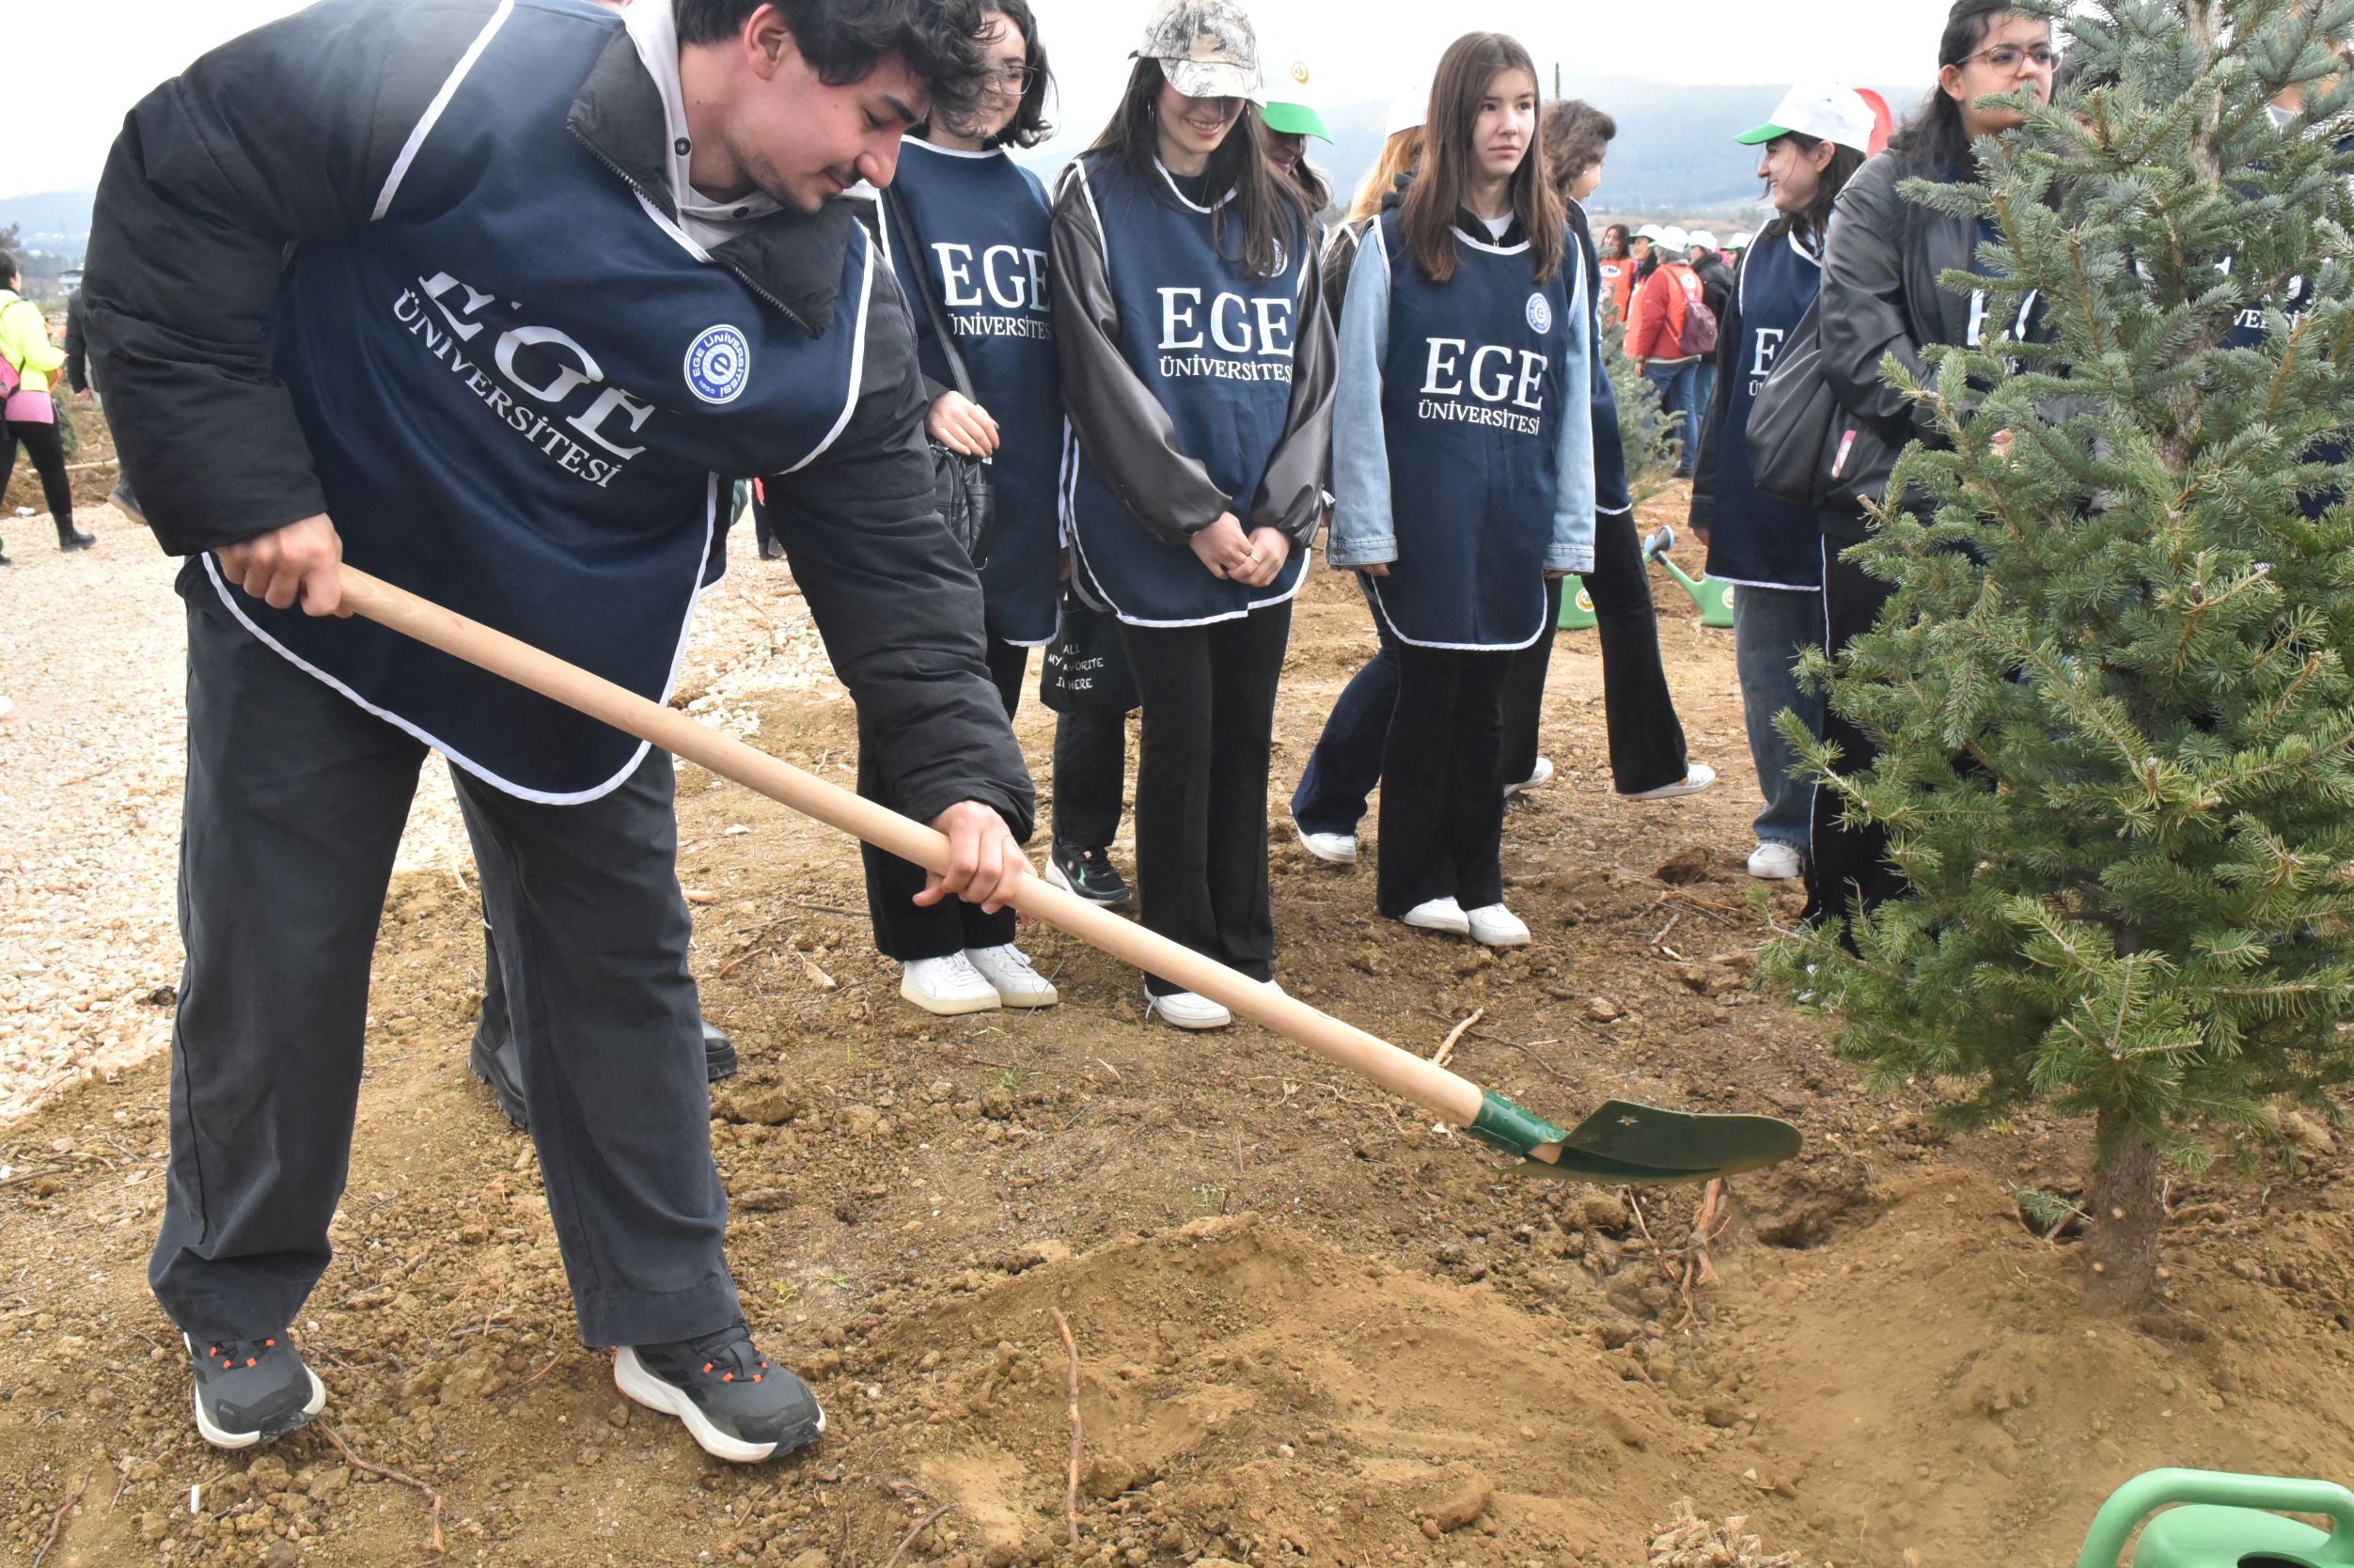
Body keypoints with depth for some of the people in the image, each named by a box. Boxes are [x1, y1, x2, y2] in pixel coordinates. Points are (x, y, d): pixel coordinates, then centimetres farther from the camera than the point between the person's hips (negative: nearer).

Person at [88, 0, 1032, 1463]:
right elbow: (174, 189, -18)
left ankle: (673, 1321, 26)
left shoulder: (840, 304, -13)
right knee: (270, 969, 8)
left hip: (578, 653, 3)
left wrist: (960, 774, -21)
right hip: (304, 587, -3)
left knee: (620, 965, 8)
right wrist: (236, 477, -21)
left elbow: (889, 550, -10)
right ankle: (235, 1312, 34)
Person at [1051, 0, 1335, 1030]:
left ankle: (1243, 950, 21)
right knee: (1182, 736, 0)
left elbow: (1309, 374, 9)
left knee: (1246, 738, 9)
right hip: (1151, 532, -4)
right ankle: (1179, 961, 14)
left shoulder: (1282, 215, 12)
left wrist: (1280, 518, -4)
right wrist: (1197, 514, -13)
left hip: (1265, 536, 4)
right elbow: (1101, 374, -9)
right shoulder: (1097, 199, -1)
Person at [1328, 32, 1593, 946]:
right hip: (1422, 520, -3)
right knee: (1427, 700, 4)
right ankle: (1415, 885, 18)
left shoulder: (1557, 252, 10)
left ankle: (1479, 886, 21)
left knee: (1483, 706, 10)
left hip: (1514, 527, 3)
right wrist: (1364, 526, -9)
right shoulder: (1396, 242, -2)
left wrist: (1571, 529, 7)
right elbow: (1357, 390, -5)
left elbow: (1574, 401, 10)